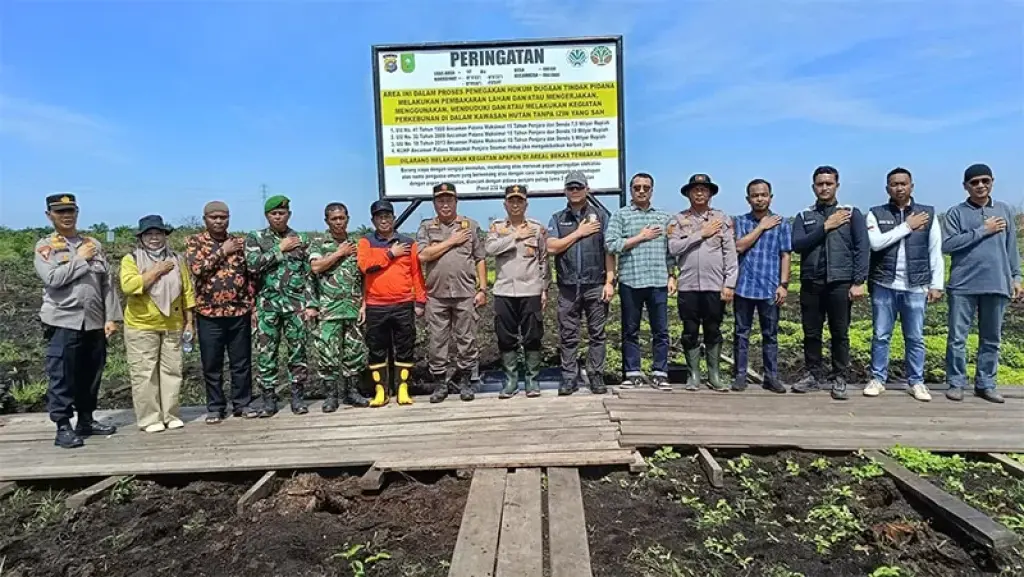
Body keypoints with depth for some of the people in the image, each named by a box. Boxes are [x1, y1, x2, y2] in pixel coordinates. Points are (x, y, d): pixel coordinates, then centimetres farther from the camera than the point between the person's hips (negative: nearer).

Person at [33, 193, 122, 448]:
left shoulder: (94, 245, 12)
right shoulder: (45, 246, 1)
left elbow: (107, 283, 9)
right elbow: (53, 278, -17)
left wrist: (111, 317, 3)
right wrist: (80, 259, -7)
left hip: (94, 322, 4)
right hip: (63, 322, -4)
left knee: (91, 375, 11)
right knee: (62, 378, -1)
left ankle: (86, 421, 24)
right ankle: (63, 428, 8)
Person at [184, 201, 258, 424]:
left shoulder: (240, 242, 7)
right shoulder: (194, 242, 1)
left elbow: (250, 275, 8)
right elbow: (197, 268, -16)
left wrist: (253, 306, 4)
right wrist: (223, 251, -12)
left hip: (240, 312, 2)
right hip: (209, 314, -1)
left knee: (242, 362, 7)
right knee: (211, 365, 7)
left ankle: (242, 403, 19)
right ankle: (215, 407, 20)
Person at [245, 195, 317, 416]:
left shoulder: (301, 240, 9)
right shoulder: (255, 238, 6)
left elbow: (309, 274, 7)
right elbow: (253, 264, -12)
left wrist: (310, 304, -1)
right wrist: (280, 249, -9)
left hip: (296, 304, 1)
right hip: (267, 305, 0)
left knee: (298, 352, 3)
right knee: (266, 354, 2)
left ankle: (298, 396, 14)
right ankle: (269, 399, 13)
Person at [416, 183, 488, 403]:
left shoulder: (471, 225, 8)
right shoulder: (426, 227, 8)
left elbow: (480, 259, 7)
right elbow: (423, 256, -8)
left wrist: (482, 289, 0)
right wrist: (451, 241, -7)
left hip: (465, 294, 0)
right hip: (436, 295, 0)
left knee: (466, 339, 4)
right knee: (437, 341, 5)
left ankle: (463, 381, 18)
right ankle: (440, 383, 17)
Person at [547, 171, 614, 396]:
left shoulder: (600, 217, 9)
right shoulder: (557, 219, 12)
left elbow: (609, 252, 4)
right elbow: (551, 247, -3)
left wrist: (609, 282, -5)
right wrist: (579, 233, -5)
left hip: (596, 286, -1)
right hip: (568, 287, 1)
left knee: (597, 334, 3)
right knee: (568, 336, 4)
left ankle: (596, 376, 10)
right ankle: (569, 378, 11)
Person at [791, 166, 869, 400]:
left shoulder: (852, 214, 6)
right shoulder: (804, 216, 10)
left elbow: (862, 248, 0)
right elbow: (797, 245, -5)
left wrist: (859, 282, -8)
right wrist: (825, 227, -11)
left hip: (840, 283, -2)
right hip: (811, 283, 2)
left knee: (840, 334, 2)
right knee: (811, 333, 6)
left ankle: (839, 379, 12)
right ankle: (814, 375, 18)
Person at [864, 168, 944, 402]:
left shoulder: (928, 214, 5)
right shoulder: (875, 214, 2)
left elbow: (936, 252, 5)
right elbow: (876, 243, -15)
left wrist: (936, 285, 0)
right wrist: (907, 226, -11)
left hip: (915, 287, 1)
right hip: (884, 286, -1)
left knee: (915, 338, 7)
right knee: (881, 336, 5)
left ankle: (916, 382, 18)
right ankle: (878, 379, 15)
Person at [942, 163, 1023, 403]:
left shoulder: (1005, 210, 10)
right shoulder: (956, 213, 0)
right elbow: (947, 244, -12)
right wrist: (983, 231, -12)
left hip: (997, 284, 3)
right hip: (963, 285, -3)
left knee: (991, 339, 9)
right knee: (957, 338, 0)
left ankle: (985, 384, 18)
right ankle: (956, 383, 9)